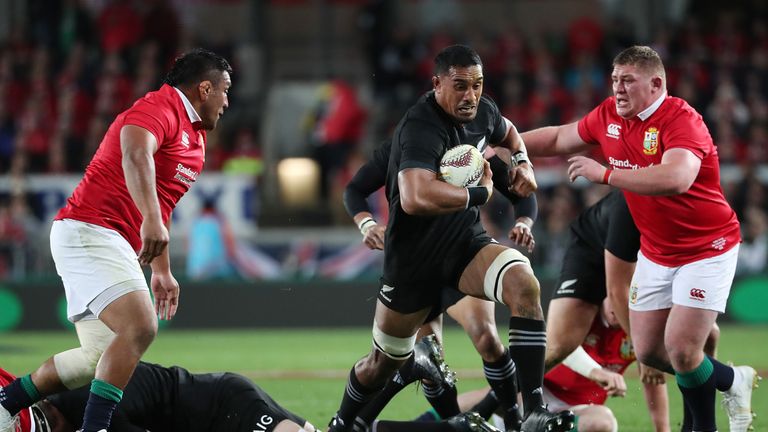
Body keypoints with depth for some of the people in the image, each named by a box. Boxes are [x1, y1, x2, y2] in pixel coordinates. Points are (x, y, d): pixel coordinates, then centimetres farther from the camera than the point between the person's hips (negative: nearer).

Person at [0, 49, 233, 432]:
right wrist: (151, 220, -43)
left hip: (109, 243, 10)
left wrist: (162, 269, 35)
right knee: (140, 326, -25)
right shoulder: (160, 108, -11)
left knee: (101, 357, 7)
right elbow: (134, 153, -33)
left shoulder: (194, 139, 21)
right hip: (88, 231, -10)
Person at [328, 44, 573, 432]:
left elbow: (506, 131, 27)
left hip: (466, 242, 5)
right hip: (414, 256, -5)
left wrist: (521, 161, 5)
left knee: (524, 283, -26)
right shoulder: (420, 128, -26)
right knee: (385, 361, 11)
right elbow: (416, 198, -44)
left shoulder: (482, 111, -1)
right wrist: (480, 193, -29)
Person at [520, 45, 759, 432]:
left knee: (681, 351, -15)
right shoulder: (608, 116, -2)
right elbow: (558, 139, 17)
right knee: (648, 351, 7)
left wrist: (605, 173, -41)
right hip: (655, 252, 8)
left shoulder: (681, 120, -25)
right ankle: (731, 380, 30)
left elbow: (676, 178, -44)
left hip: (706, 249, -8)